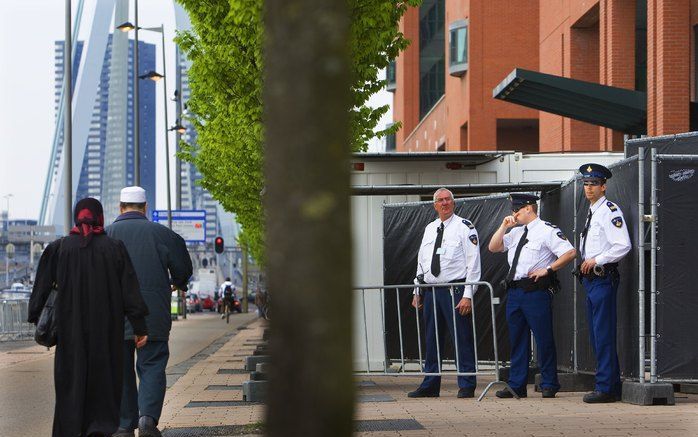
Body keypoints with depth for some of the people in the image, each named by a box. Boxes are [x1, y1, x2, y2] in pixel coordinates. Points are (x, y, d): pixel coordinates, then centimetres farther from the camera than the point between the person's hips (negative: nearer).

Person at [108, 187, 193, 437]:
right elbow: (183, 268, 5)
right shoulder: (161, 233, 0)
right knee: (152, 365, 3)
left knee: (120, 370, 9)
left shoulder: (106, 235, 0)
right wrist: (178, 283, 28)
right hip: (153, 315, -1)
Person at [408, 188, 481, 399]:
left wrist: (468, 295, -14)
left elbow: (473, 263, -7)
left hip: (455, 290, -6)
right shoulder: (429, 229, 16)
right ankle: (430, 386, 17)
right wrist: (417, 292, 14)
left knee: (462, 340, -4)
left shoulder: (464, 227, -3)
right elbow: (421, 261, 21)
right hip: (431, 291, 6)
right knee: (432, 341, 10)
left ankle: (466, 386, 1)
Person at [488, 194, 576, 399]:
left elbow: (570, 252, -11)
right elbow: (493, 247, 16)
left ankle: (549, 385, 4)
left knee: (544, 339, -3)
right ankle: (517, 385, 15)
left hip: (536, 291, -8)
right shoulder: (516, 232, 18)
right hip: (514, 291, 8)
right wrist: (504, 226, 7)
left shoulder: (547, 231, -5)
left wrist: (547, 269, -13)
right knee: (517, 340, 10)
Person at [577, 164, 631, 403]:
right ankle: (612, 386, 19)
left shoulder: (610, 211, -11)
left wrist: (596, 260, -15)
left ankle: (606, 388, -7)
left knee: (604, 335, -9)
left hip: (604, 278, -10)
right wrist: (586, 264, 11)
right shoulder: (591, 212, 18)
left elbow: (623, 246, -20)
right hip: (590, 279, 10)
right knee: (596, 336, 12)